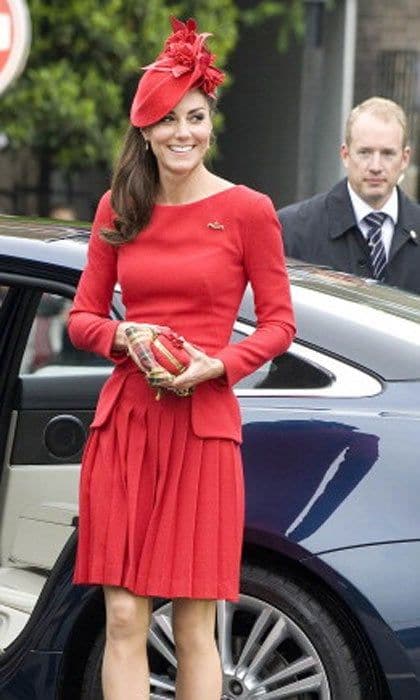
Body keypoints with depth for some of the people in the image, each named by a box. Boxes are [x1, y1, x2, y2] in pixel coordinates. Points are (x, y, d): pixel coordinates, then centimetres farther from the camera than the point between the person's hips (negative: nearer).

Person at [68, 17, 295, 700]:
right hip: (124, 423, 3)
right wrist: (124, 336, -7)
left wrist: (215, 365, -13)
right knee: (123, 618, -1)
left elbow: (278, 324, 3)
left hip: (203, 429, -3)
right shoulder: (118, 208, 9)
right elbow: (83, 315, 14)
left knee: (194, 624, 1)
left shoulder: (248, 210, 0)